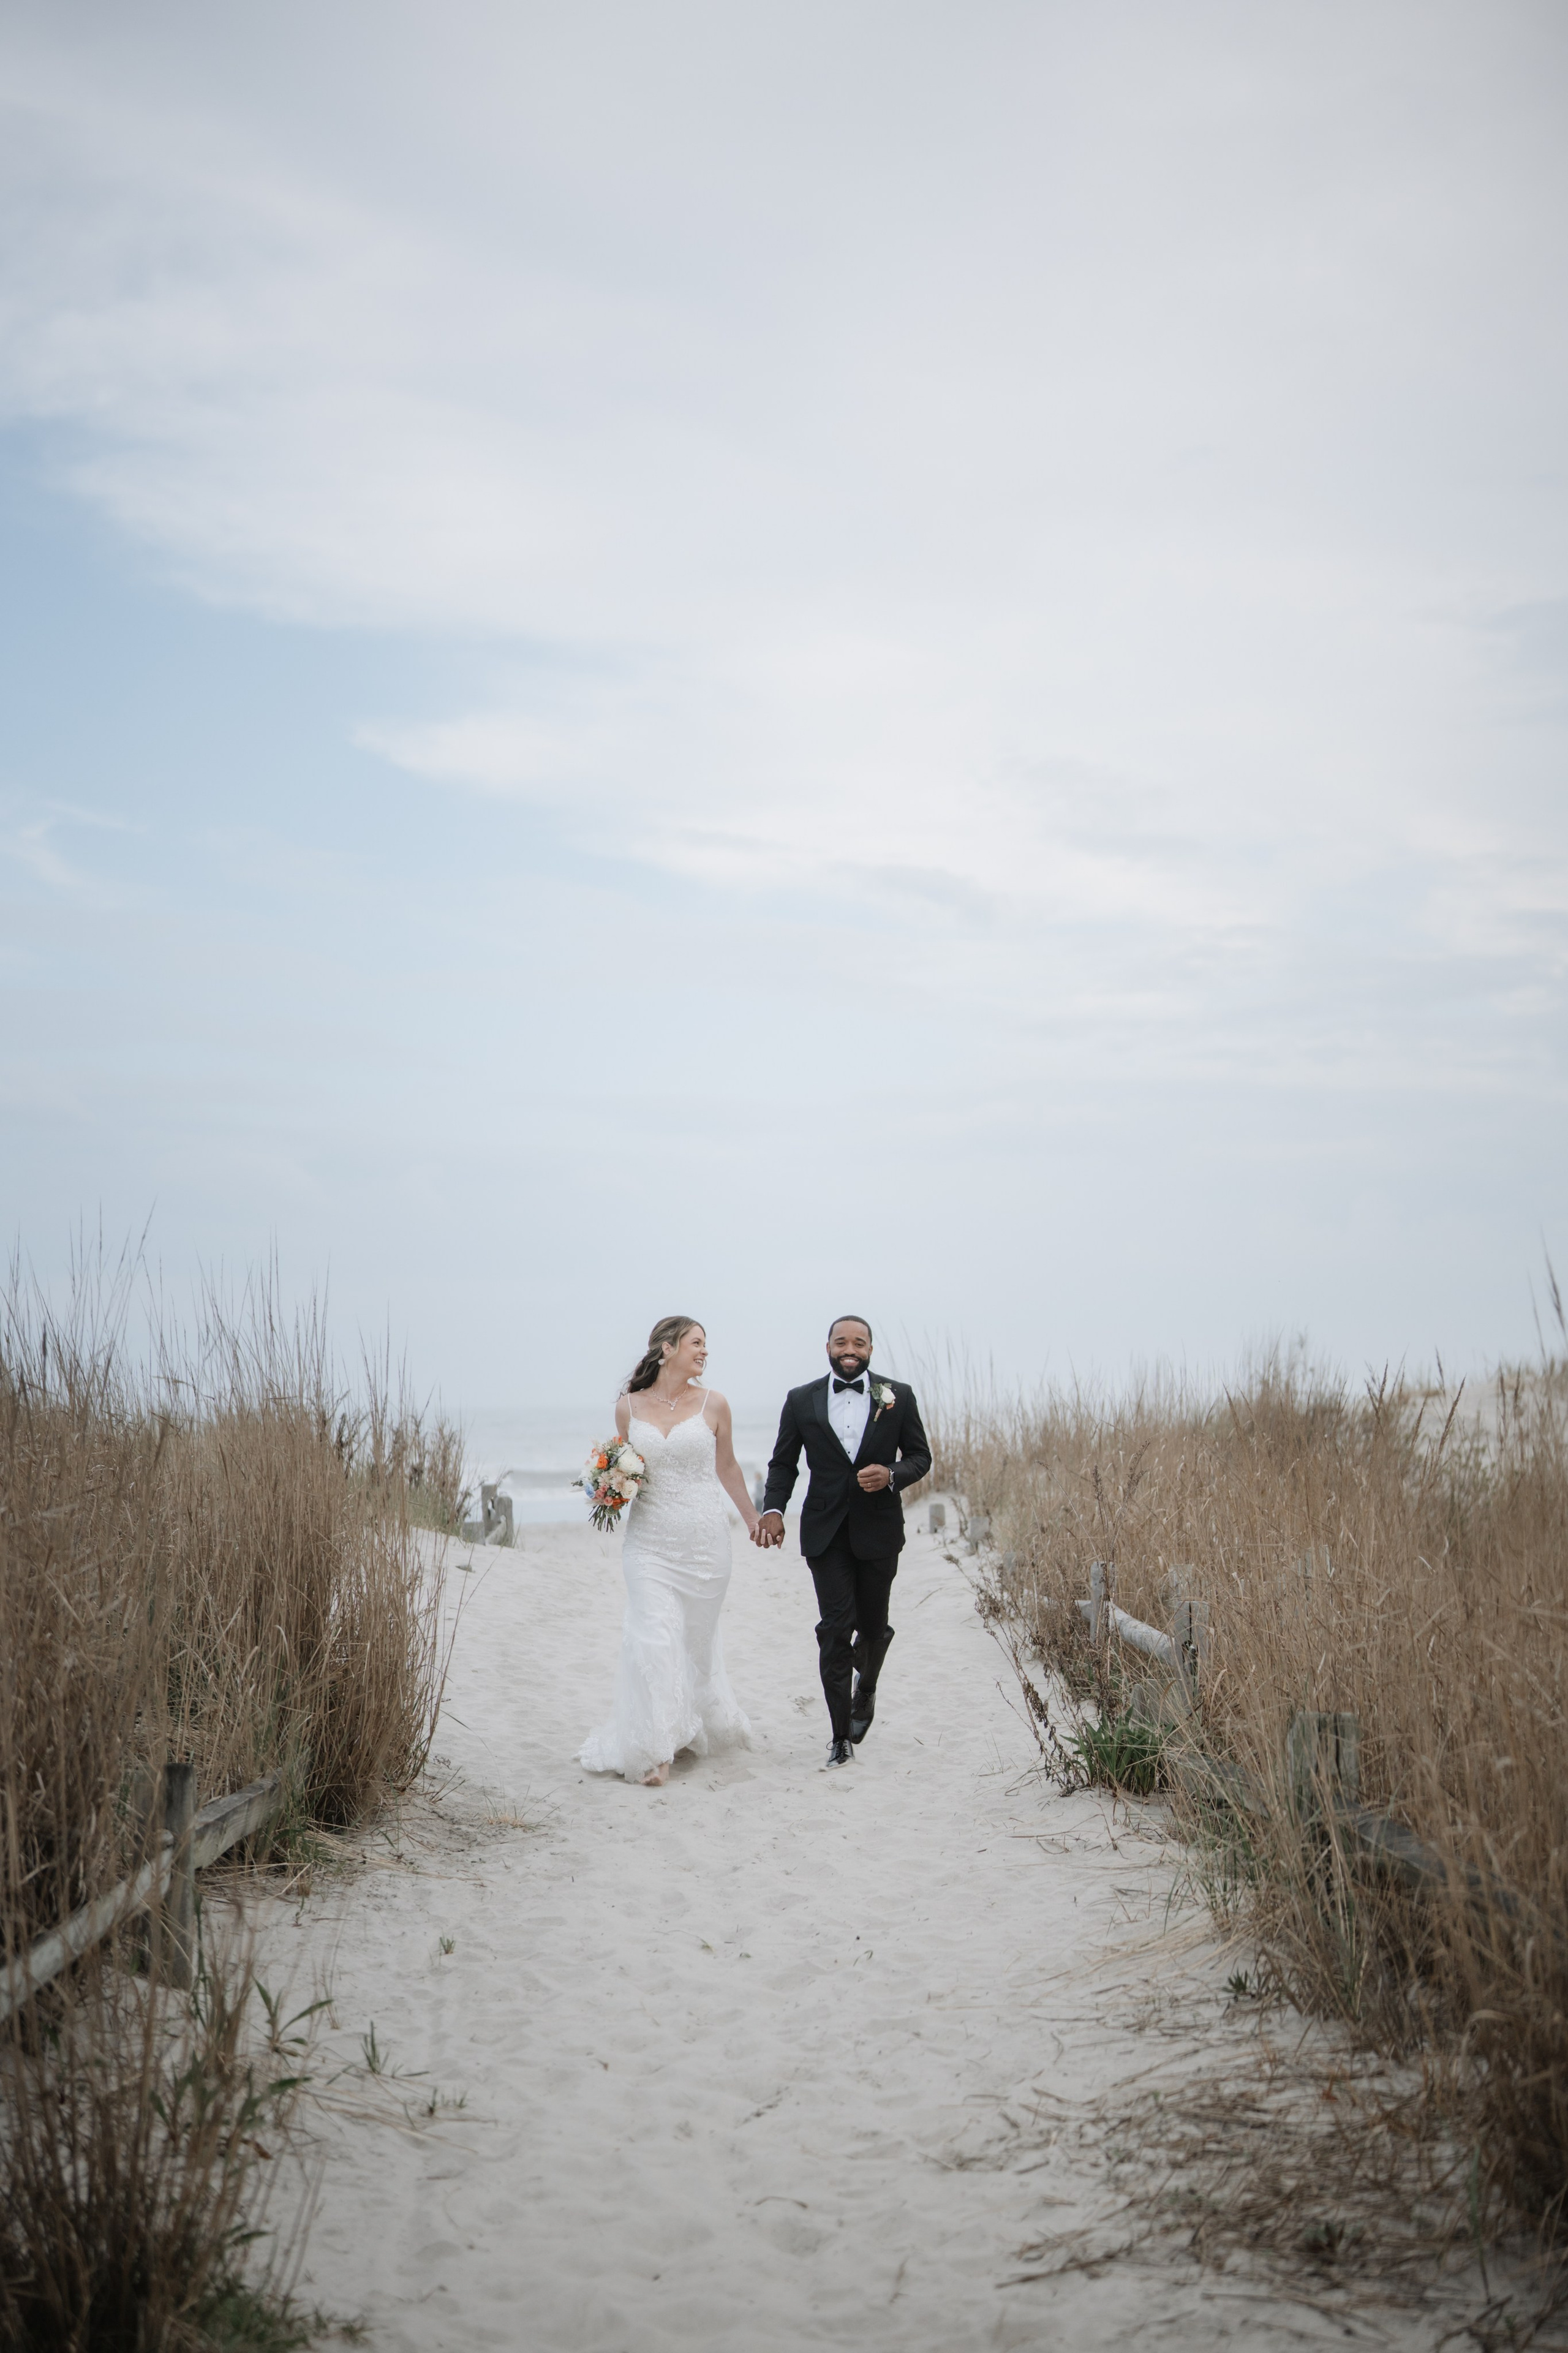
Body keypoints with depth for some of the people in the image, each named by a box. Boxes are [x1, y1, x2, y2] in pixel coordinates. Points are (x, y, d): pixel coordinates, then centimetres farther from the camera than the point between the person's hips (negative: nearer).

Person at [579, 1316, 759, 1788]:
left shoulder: (712, 1404, 0)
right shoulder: (628, 1407, 1)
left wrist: (753, 1519, 21)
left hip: (705, 1539, 1)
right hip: (650, 1541, 0)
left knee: (697, 1637, 10)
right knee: (654, 1639, -9)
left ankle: (700, 1723, 34)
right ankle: (656, 1750, -2)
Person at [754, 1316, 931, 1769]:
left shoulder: (898, 1396, 1)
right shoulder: (802, 1401, 2)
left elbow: (920, 1456, 5)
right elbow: (783, 1463, 8)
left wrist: (892, 1475, -15)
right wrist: (772, 1509, -9)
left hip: (879, 1530, 1)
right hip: (826, 1532, -1)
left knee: (873, 1624, 12)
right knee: (835, 1629, -6)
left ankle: (866, 1689, 45)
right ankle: (841, 1738, 0)